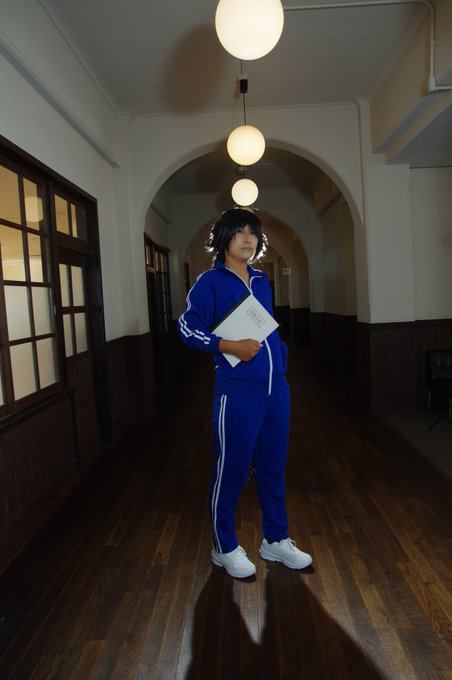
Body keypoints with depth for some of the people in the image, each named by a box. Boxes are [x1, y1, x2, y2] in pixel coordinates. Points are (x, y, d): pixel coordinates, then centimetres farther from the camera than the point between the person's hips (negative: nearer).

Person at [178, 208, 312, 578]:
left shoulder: (262, 281, 13)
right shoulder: (211, 282, -5)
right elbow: (188, 327, -10)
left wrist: (279, 363, 14)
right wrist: (231, 346, -21)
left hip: (276, 390, 6)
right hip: (237, 394, -6)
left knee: (273, 468, 16)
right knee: (231, 470, 6)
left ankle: (276, 539, 35)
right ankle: (225, 547, 27)